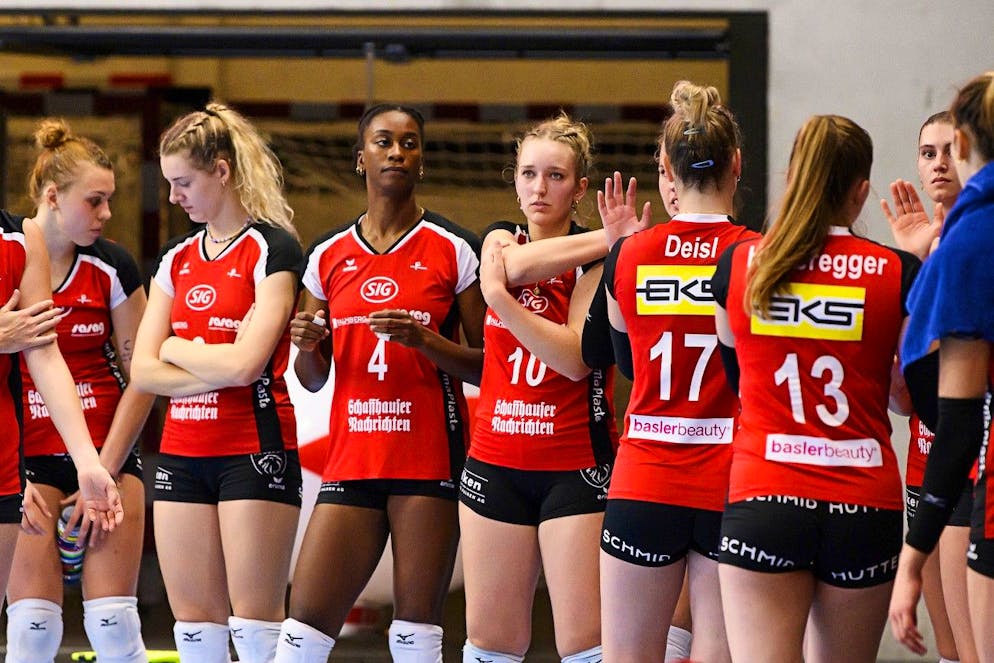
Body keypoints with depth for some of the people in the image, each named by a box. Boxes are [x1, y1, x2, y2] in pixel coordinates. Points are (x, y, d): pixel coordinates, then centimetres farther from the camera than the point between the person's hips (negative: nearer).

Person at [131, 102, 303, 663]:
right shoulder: (175, 259, 14)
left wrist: (177, 347, 0)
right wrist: (217, 371, -8)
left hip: (255, 448, -7)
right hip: (183, 451, 7)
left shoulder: (271, 249, -6)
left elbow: (246, 363, -16)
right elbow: (144, 371, 6)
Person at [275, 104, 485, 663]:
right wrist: (308, 347, -4)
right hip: (352, 460, 3)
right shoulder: (328, 256, 11)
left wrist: (423, 340, -15)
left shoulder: (455, 250, 1)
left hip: (430, 462, -3)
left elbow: (487, 365, 0)